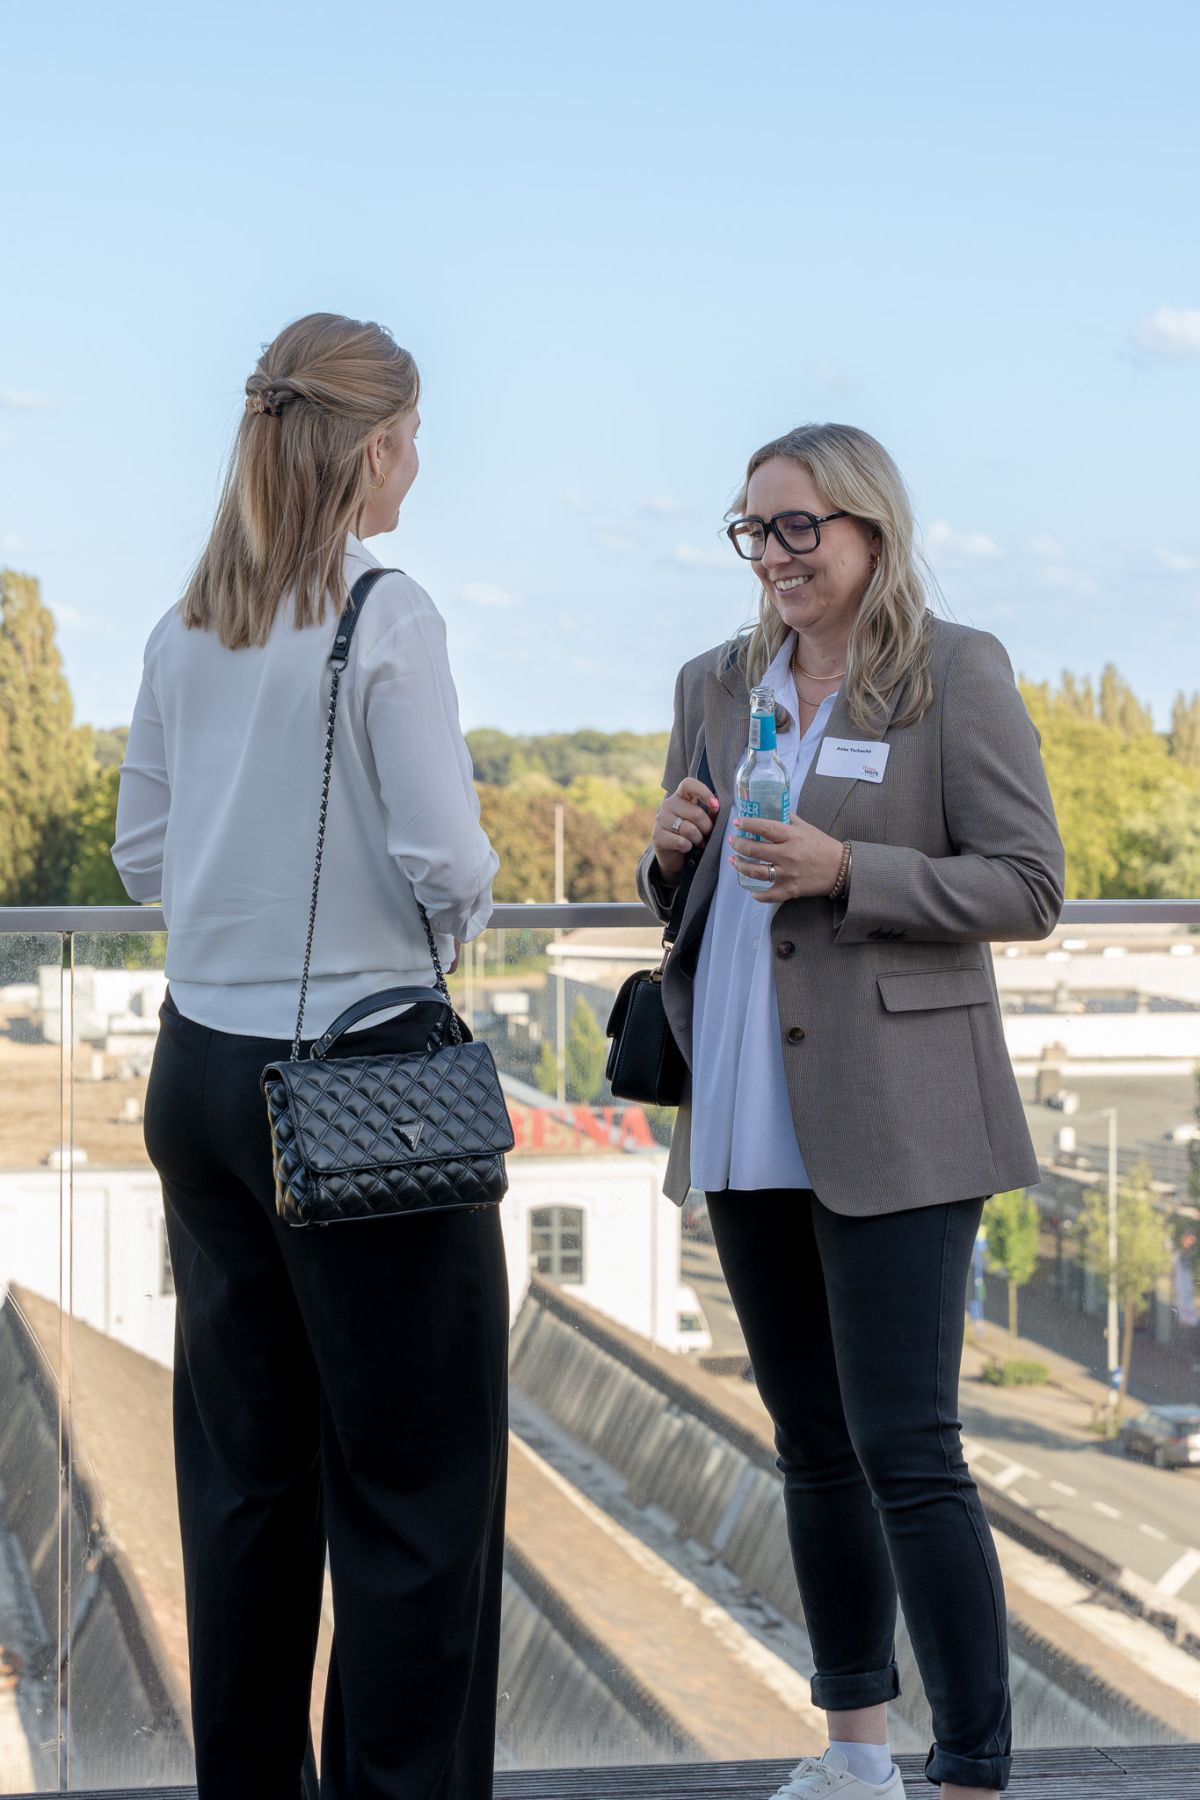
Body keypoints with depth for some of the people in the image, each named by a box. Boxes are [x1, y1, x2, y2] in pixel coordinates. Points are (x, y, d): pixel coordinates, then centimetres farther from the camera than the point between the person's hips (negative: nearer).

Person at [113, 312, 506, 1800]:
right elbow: (444, 860, -14)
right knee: (413, 1480, 2)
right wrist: (456, 914, 6)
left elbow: (142, 851, 13)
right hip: (359, 1068, -7)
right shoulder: (387, 618, -13)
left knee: (243, 1467, 15)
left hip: (200, 1065, 7)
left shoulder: (184, 632, 6)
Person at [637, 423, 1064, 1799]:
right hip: (745, 1119, 6)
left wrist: (846, 871, -19)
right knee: (811, 1446, 14)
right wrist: (672, 854, -3)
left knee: (907, 1451, -9)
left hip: (892, 1120, -6)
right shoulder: (717, 686, 12)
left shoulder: (957, 675, -5)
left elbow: (1029, 886, -9)